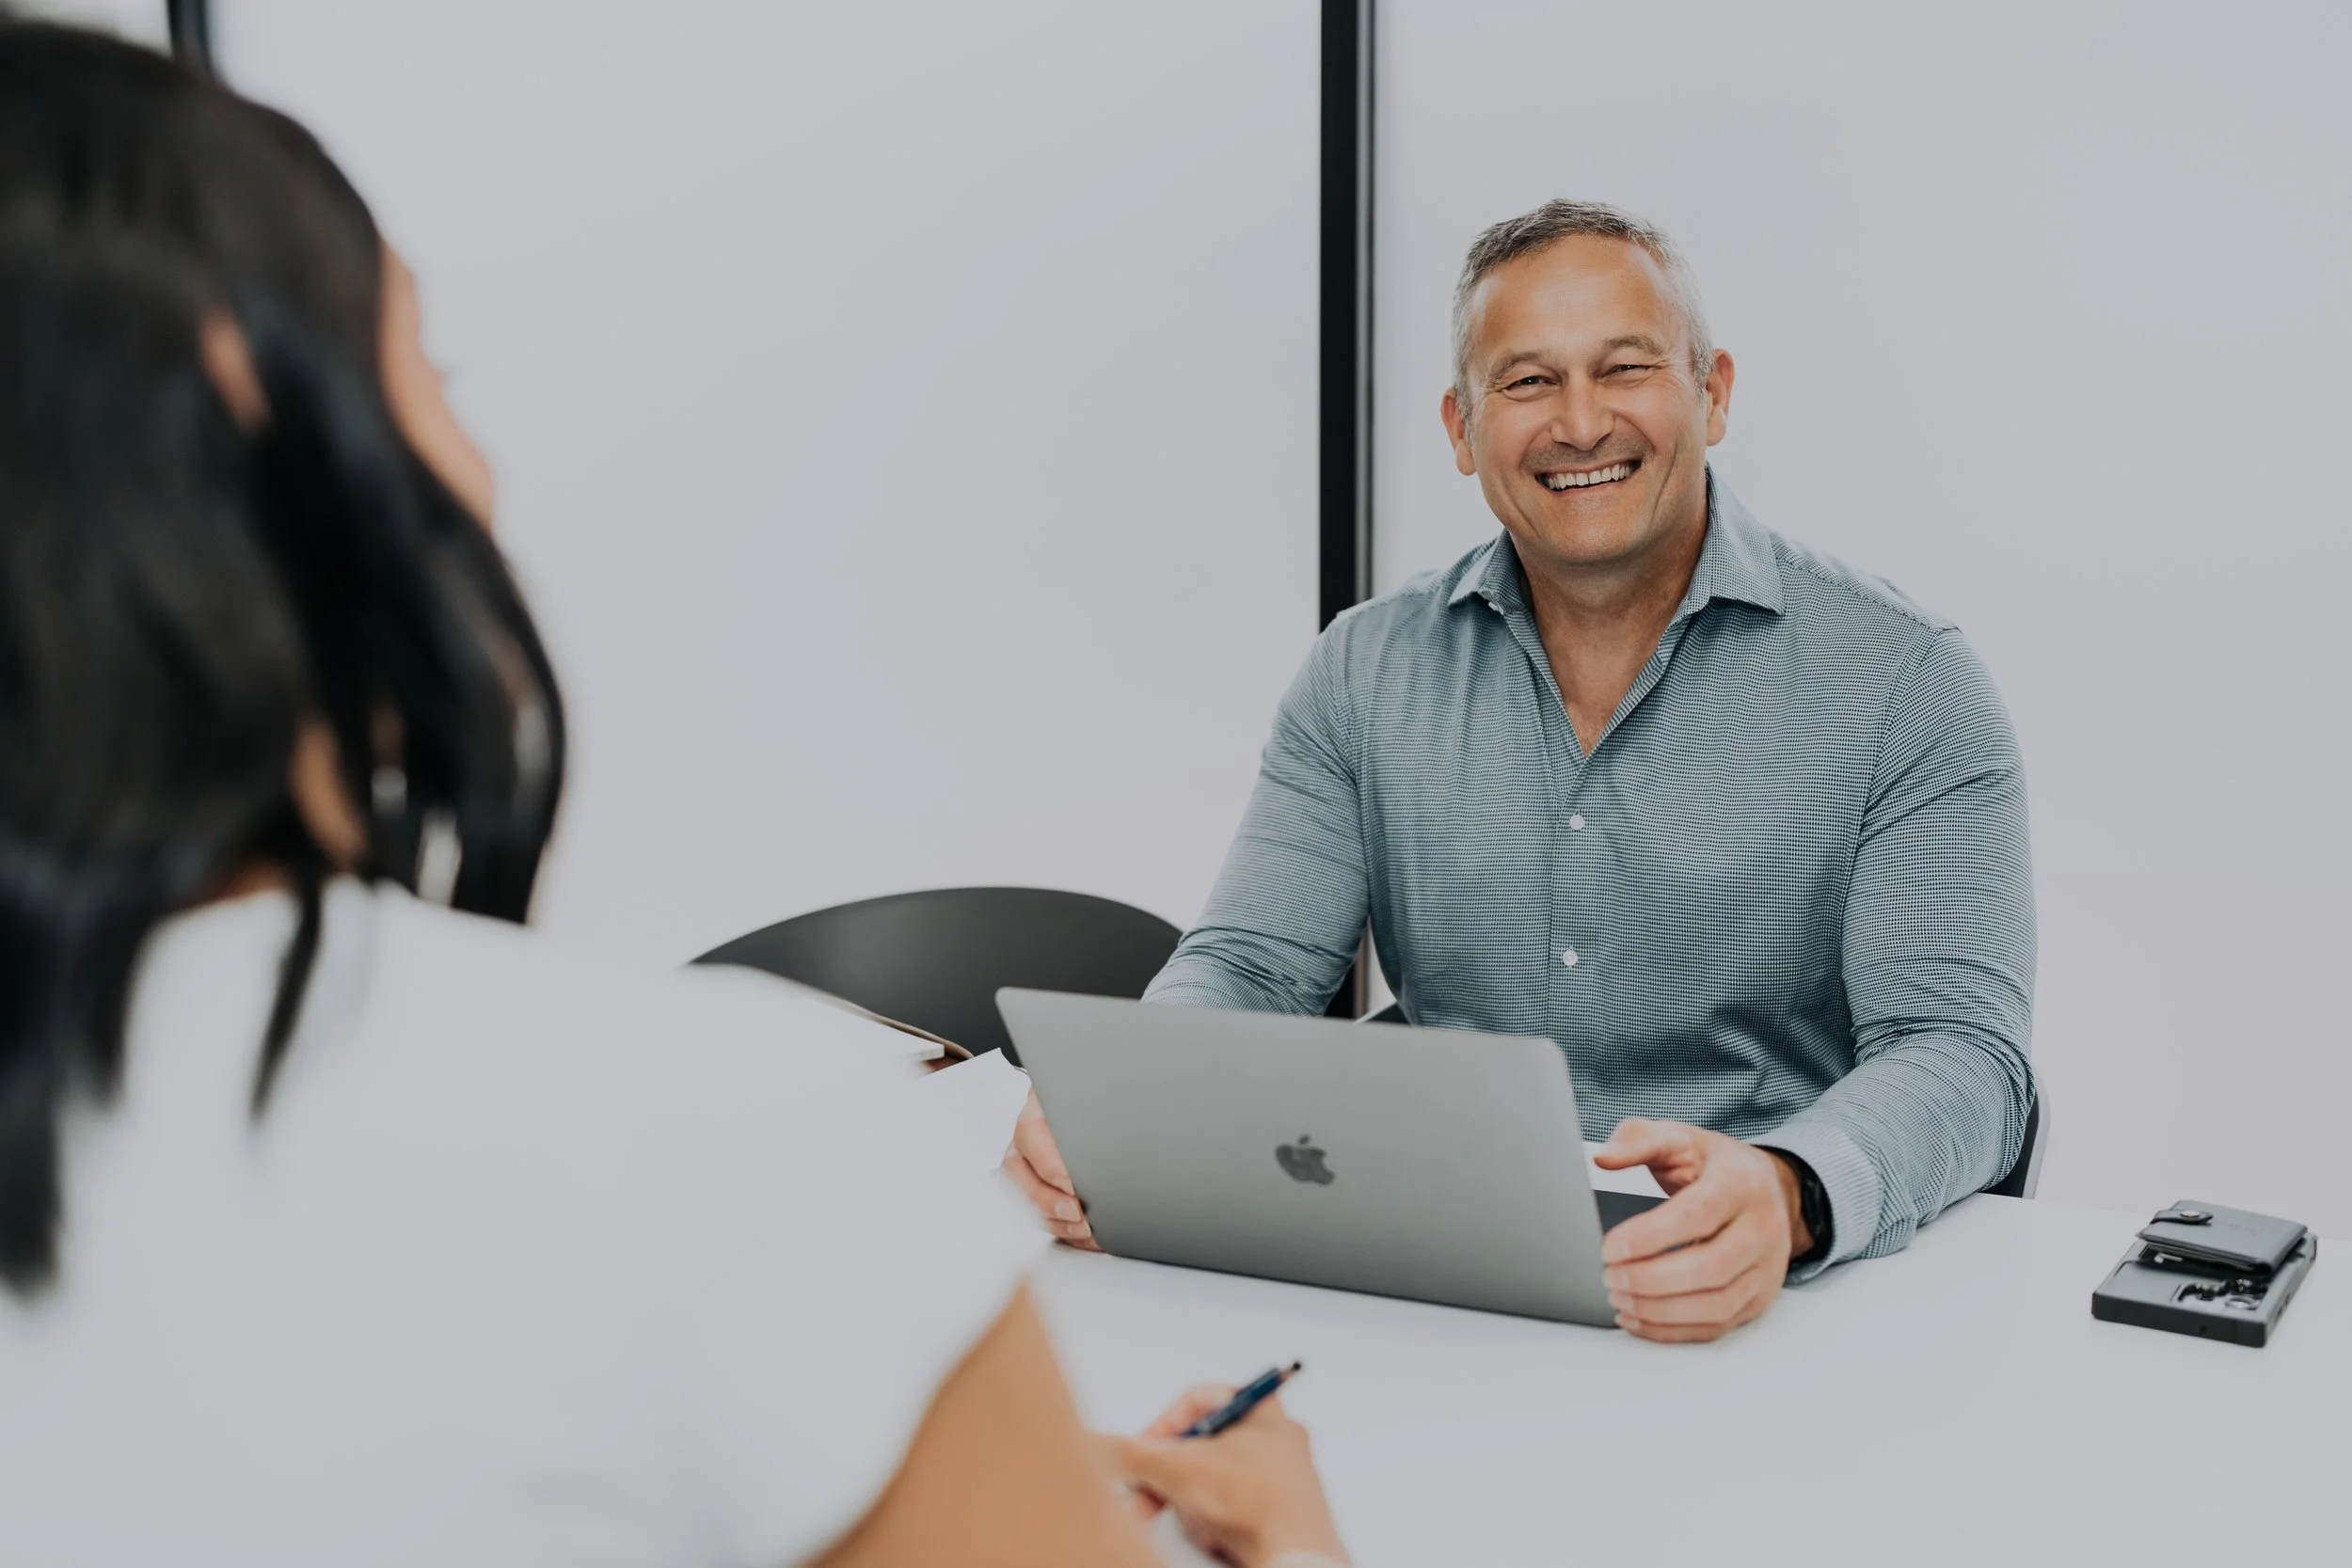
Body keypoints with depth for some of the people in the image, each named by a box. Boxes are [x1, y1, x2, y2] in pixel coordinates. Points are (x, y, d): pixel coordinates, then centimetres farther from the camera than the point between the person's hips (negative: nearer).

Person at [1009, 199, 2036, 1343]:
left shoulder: (1902, 684, -3)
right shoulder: (1366, 676, 9)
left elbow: (1958, 1049, -11)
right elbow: (1247, 971, 4)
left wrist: (1787, 1195, -34)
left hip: (1775, 1305, -2)